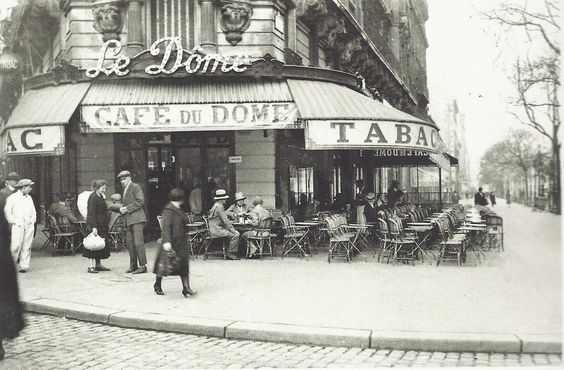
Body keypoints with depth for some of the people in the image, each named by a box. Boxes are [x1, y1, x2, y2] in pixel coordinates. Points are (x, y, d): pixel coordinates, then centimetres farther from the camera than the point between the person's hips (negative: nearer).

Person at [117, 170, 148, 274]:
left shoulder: (135, 187, -4)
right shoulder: (125, 190, 22)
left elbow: (141, 201, -14)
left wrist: (127, 208, -14)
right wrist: (122, 209, 7)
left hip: (137, 219, -9)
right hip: (129, 220, 9)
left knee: (138, 243, -12)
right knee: (130, 243, 8)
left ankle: (143, 266, -10)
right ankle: (133, 266, 14)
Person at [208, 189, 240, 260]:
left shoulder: (217, 205, 18)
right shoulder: (219, 207, -16)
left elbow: (224, 220, 20)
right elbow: (226, 221, -20)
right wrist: (233, 230, -12)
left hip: (217, 228, 11)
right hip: (217, 230, -11)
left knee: (236, 233, 8)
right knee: (235, 235, -17)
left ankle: (233, 253, 9)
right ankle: (230, 254, -7)